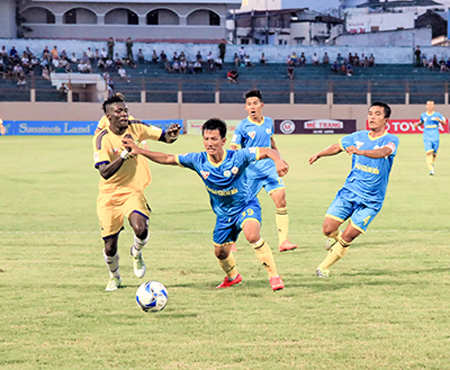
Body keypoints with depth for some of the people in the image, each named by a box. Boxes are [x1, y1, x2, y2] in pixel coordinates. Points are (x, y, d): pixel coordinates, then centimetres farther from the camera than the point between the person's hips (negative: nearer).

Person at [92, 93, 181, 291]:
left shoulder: (135, 128, -4)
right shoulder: (102, 138, -15)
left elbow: (165, 137, 3)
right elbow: (105, 172, -24)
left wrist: (171, 135, -21)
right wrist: (125, 154, -35)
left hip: (133, 191, 1)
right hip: (109, 195, -1)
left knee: (141, 229, -27)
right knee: (110, 247, 0)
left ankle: (136, 253, 9)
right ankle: (114, 277, 33)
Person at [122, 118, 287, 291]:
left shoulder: (237, 157, -25)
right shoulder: (198, 160, -15)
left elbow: (268, 152, -24)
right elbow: (168, 159, -7)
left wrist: (278, 161, -46)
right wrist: (140, 151, -14)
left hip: (246, 205, -5)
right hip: (223, 213, 5)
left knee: (252, 235, -33)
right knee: (220, 252, 13)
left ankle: (274, 276, -19)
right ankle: (232, 277, 48)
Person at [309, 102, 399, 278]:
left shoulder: (391, 140, -11)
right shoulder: (358, 137, 5)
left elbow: (383, 152, -34)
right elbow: (337, 147, 24)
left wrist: (361, 151, -50)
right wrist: (319, 154, 18)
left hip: (371, 200, -3)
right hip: (348, 192, 3)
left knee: (347, 238, -8)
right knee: (328, 229, -6)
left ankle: (324, 267, 12)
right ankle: (336, 237, 30)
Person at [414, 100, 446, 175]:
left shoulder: (437, 115, 2)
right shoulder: (423, 115, 8)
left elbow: (444, 123, 2)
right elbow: (421, 122, 25)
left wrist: (439, 120, -19)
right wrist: (417, 124, 3)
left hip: (435, 137, 0)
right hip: (427, 137, 0)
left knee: (434, 153, 9)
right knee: (429, 153, -16)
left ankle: (432, 163, 43)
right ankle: (431, 170, -21)